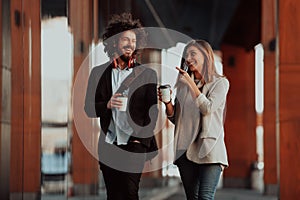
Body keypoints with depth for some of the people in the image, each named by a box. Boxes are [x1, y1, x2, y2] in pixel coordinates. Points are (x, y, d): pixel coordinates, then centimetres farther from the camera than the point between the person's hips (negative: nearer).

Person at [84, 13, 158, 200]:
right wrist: (107, 105, -11)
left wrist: (141, 138, -8)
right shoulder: (99, 73, 10)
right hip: (108, 145, 3)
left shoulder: (147, 74, 5)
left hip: (135, 144, -2)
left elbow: (153, 110, 1)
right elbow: (89, 109, 9)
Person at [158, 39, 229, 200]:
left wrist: (191, 83, -11)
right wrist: (167, 102, -3)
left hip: (209, 148, -5)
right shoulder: (183, 84, 15)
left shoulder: (220, 82, 3)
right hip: (185, 149, 5)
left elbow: (208, 108, -12)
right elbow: (175, 119, 16)